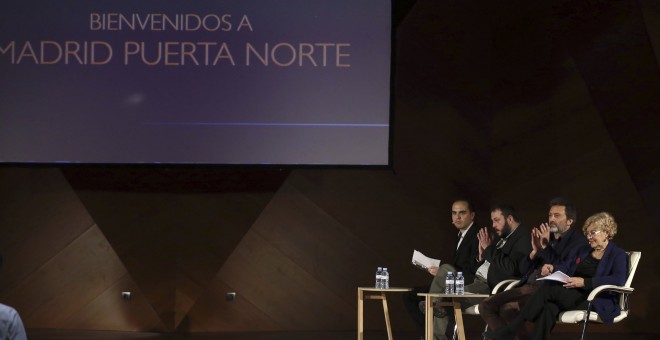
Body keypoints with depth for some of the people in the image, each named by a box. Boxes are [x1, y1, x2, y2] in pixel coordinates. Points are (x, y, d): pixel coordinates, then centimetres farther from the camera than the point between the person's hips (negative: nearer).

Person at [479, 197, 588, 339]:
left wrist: (546, 247, -9)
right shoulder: (546, 237, 23)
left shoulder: (578, 241, 2)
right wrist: (535, 251, 3)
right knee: (485, 305, -11)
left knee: (508, 308, -31)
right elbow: (523, 269, 21)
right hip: (528, 287, 8)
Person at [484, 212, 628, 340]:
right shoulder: (582, 251, 27)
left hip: (597, 302, -6)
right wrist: (551, 268, -7)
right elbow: (565, 267, 18)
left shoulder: (618, 255, 4)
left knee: (548, 288, -25)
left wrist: (584, 282, -22)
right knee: (548, 308, -30)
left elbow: (619, 280, -15)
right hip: (571, 295, 6)